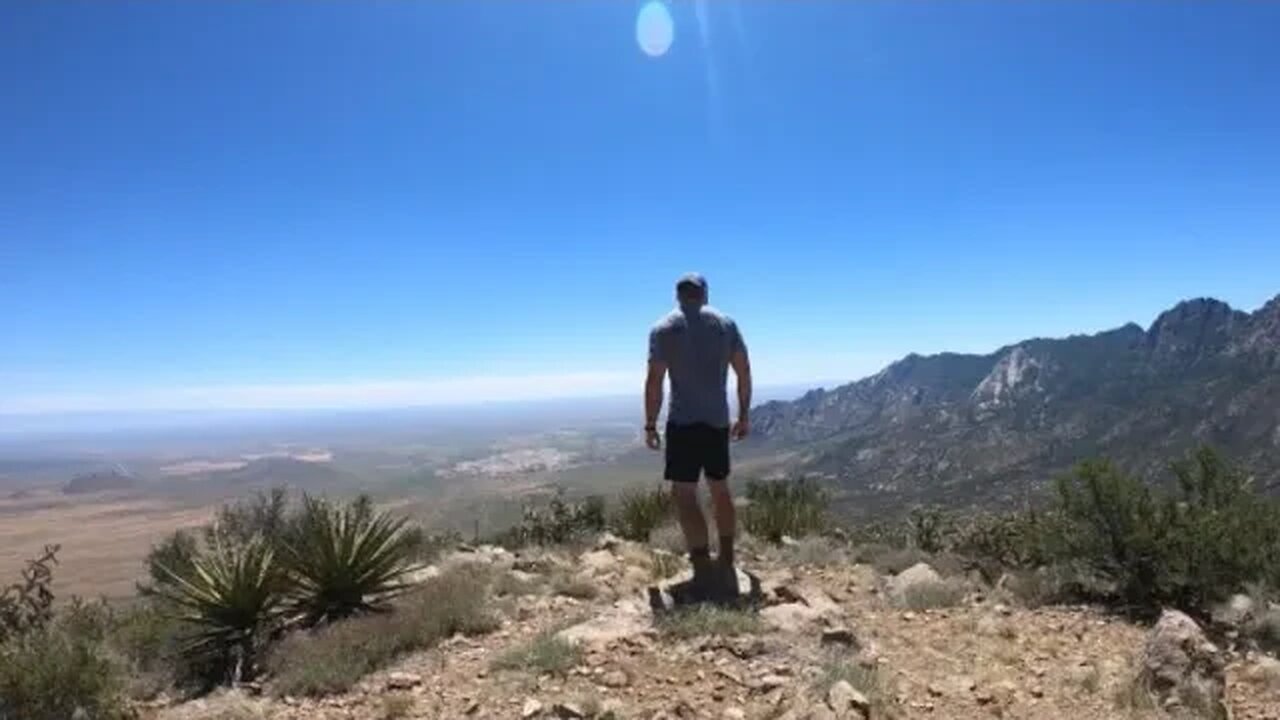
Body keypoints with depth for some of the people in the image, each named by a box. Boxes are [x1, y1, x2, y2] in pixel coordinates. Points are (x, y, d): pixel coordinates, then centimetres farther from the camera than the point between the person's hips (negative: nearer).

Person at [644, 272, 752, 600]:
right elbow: (744, 372, 7)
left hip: (683, 421, -5)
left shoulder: (663, 328, -3)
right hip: (718, 420, 5)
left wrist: (650, 425, -3)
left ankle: (704, 571, -12)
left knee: (685, 494, -4)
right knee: (721, 489, 17)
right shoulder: (726, 323, 7)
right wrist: (744, 416, 15)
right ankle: (726, 564, 26)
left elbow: (654, 381, -9)